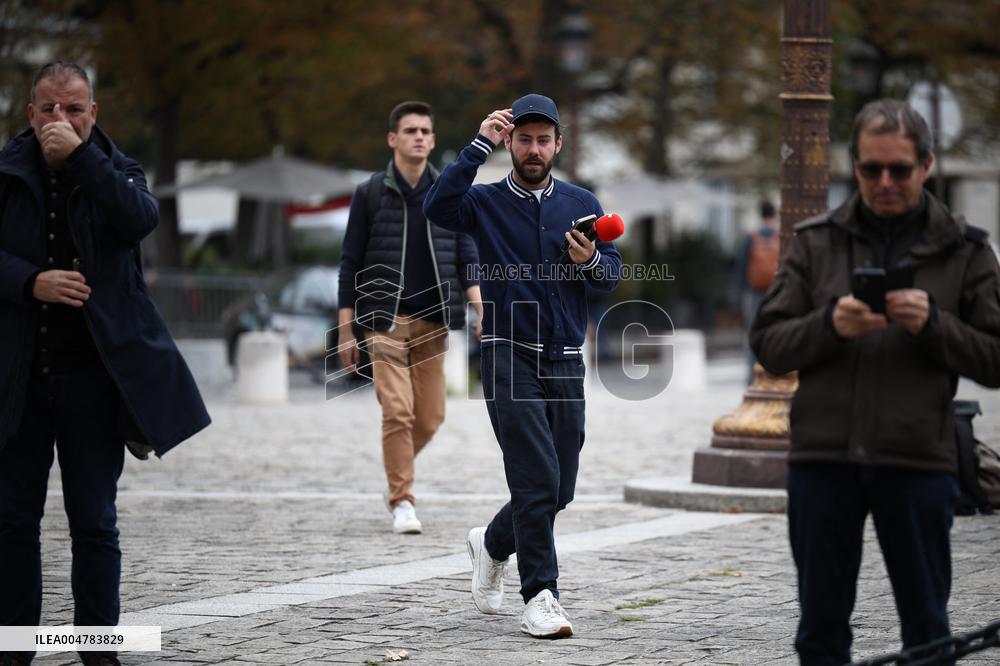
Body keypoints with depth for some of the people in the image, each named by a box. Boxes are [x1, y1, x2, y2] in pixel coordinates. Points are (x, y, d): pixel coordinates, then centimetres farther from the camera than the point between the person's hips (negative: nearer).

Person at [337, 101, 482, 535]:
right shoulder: (371, 194, 2)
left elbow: (466, 255, 6)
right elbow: (351, 263, 4)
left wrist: (481, 308, -9)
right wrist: (346, 331, 1)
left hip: (432, 320, 3)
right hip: (386, 320, -3)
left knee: (430, 418, 4)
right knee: (398, 410, -13)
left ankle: (398, 468, 32)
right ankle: (402, 502, -4)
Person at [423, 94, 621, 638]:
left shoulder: (581, 203, 12)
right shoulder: (486, 202, 2)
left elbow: (613, 275, 7)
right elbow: (438, 207, -20)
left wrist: (591, 261, -16)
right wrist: (481, 145, -18)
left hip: (565, 361, 4)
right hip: (509, 355, -4)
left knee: (559, 489, 8)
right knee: (538, 478, -14)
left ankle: (492, 543, 35)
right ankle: (539, 596, -7)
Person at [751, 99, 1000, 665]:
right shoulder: (815, 242, 10)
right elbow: (768, 344, 6)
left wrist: (932, 325, -14)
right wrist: (828, 325, -12)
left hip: (918, 463, -1)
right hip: (822, 457, 1)